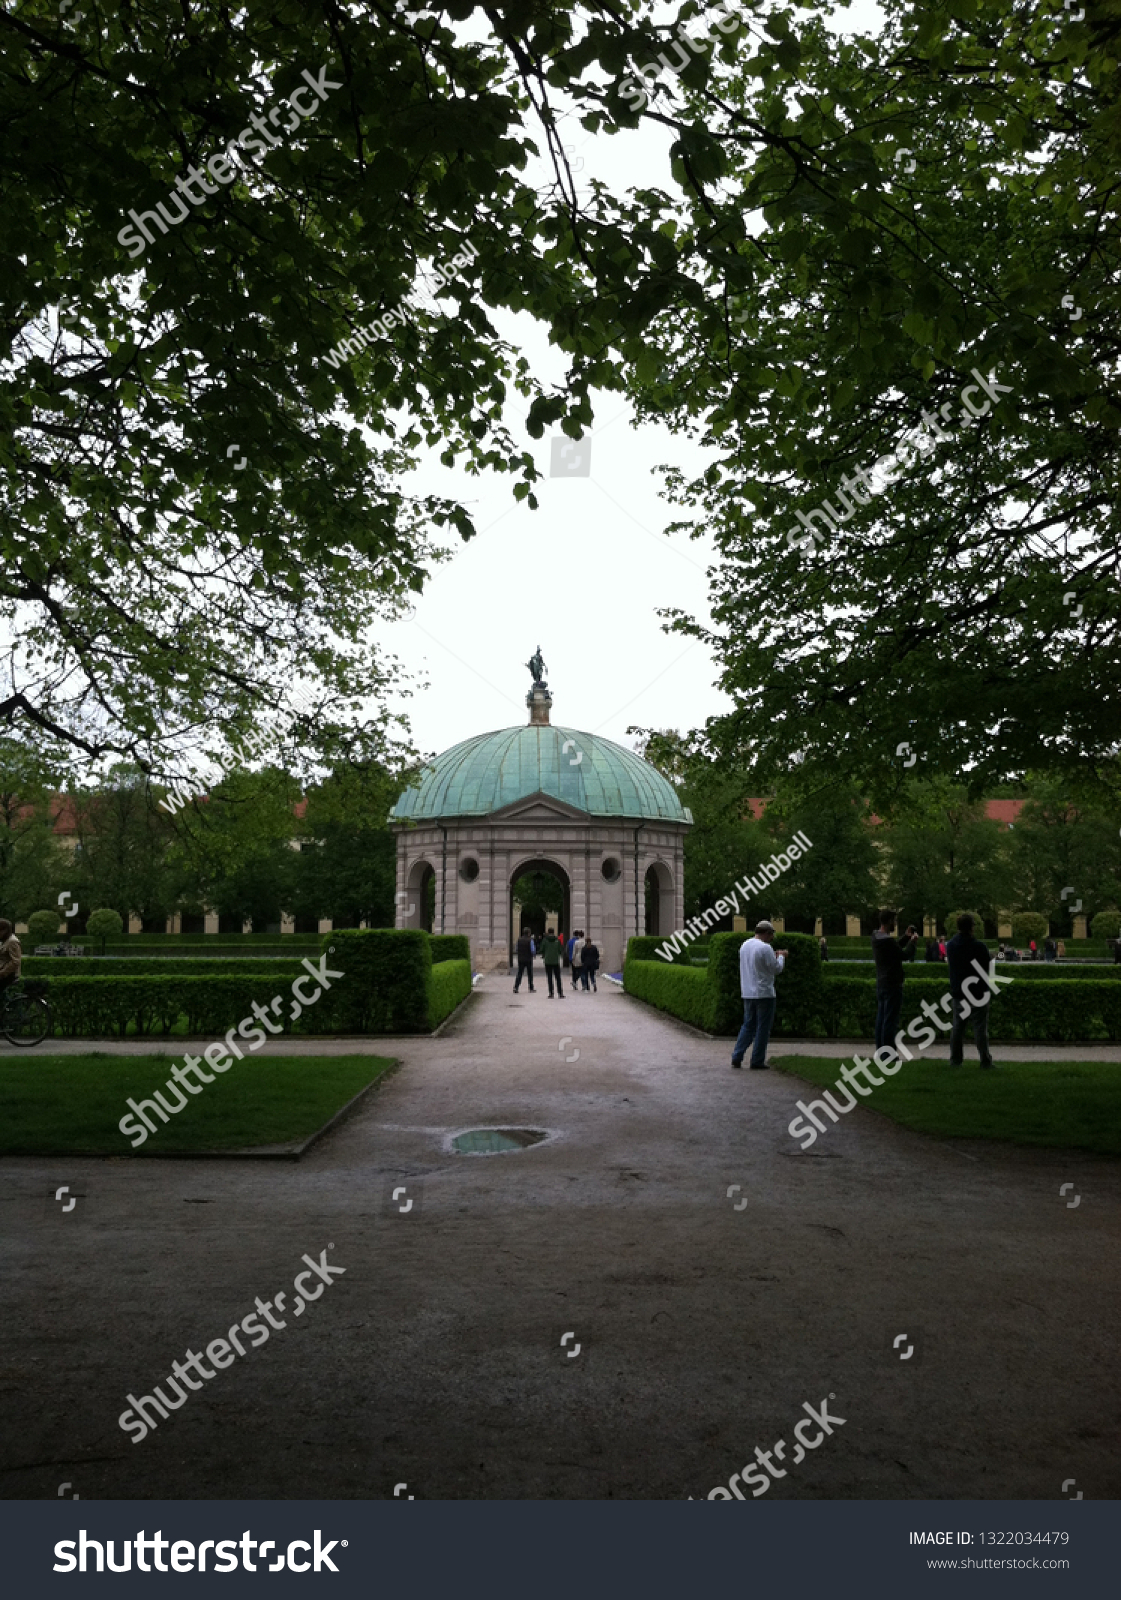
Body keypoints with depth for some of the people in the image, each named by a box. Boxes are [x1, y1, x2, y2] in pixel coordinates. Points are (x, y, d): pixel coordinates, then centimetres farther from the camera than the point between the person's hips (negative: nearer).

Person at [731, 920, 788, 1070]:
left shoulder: (745, 945, 9)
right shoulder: (765, 948, -16)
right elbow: (776, 969, -10)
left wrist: (775, 955, 22)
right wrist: (781, 956, 8)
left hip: (747, 993, 7)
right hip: (764, 993, -7)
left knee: (748, 1026, 15)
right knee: (763, 1029, 3)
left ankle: (737, 1057, 8)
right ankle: (757, 1061, 6)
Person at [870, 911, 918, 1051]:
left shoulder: (876, 937, 7)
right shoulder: (887, 940, -22)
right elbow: (903, 955, -12)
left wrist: (906, 937, 15)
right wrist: (912, 941, 1)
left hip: (881, 983, 9)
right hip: (892, 984, -9)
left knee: (881, 1017, 13)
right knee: (891, 1019, -4)